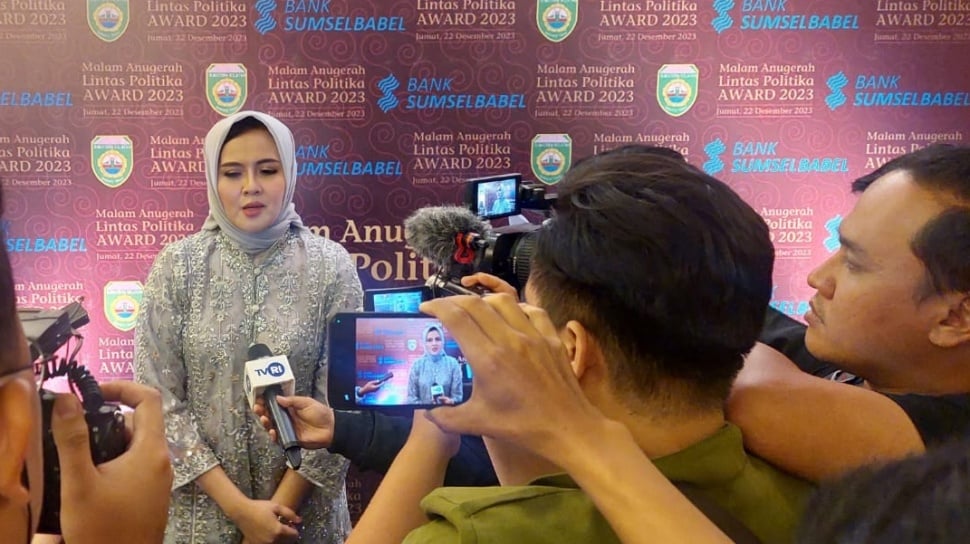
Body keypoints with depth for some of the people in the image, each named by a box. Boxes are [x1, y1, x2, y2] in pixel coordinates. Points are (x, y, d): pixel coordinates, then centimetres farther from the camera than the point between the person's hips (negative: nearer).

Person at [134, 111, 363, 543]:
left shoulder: (331, 266, -7)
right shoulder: (177, 266, -6)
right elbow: (157, 400, -9)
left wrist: (280, 504, -12)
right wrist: (239, 508, -14)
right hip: (202, 509, 0)